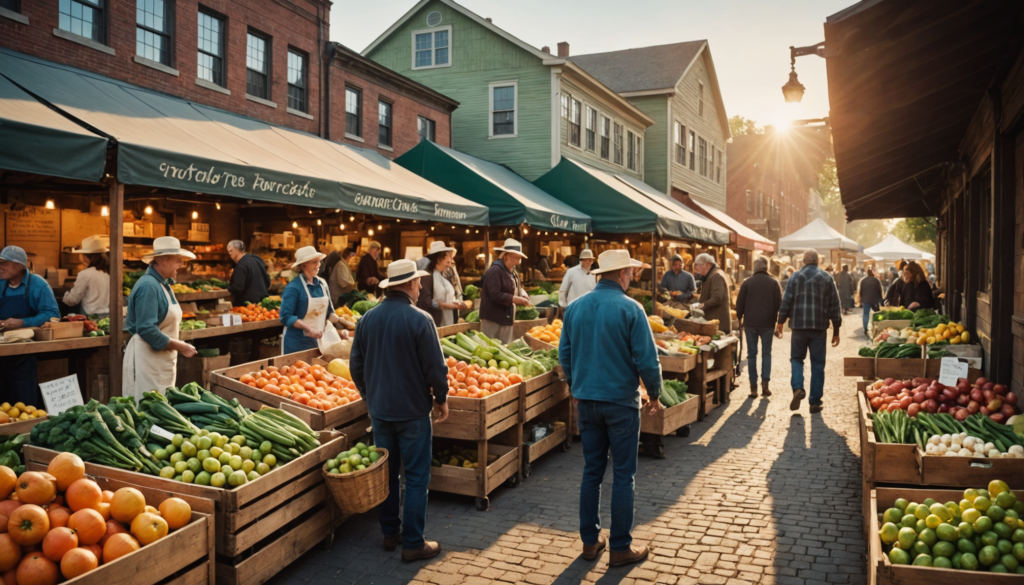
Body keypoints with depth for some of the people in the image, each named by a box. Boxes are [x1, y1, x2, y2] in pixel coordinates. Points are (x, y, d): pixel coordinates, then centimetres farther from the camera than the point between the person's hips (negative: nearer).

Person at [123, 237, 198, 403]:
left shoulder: (164, 284, 13)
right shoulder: (148, 286, -18)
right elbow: (146, 330, -24)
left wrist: (181, 346, 9)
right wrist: (179, 346, -18)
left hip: (162, 360, 10)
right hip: (146, 357, -10)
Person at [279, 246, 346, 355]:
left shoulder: (322, 284, 4)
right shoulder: (294, 287, -15)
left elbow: (329, 312, 11)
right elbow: (286, 316, -21)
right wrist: (310, 329, -28)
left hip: (317, 340, 6)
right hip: (297, 342, -6)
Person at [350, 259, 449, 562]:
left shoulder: (368, 318, 0)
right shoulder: (420, 320, -17)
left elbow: (356, 365, 8)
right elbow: (436, 368, -15)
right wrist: (441, 399, 1)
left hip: (379, 409, 6)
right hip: (412, 410, -5)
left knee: (386, 472, 17)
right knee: (416, 477, 4)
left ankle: (390, 532, 28)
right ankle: (413, 544, 9)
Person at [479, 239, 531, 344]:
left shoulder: (512, 273, 15)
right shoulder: (495, 270, -14)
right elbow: (495, 295, -22)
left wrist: (521, 298, 3)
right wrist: (514, 299, -26)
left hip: (507, 319, 9)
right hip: (493, 319, -9)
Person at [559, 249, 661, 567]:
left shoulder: (575, 307, 2)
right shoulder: (630, 309, -14)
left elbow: (564, 355, 8)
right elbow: (647, 360, -13)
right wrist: (654, 394, 2)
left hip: (586, 400, 5)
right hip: (621, 400, -5)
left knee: (591, 472, 14)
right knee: (623, 476, 6)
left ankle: (590, 541, 23)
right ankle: (620, 547, 14)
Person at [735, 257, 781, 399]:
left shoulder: (747, 283, 0)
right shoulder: (773, 283, 1)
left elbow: (739, 303, 2)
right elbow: (779, 303, 2)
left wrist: (740, 318, 16)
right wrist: (777, 319, 12)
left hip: (750, 323, 0)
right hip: (767, 323, 0)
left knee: (752, 354, 4)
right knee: (766, 353, 10)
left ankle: (753, 387, 3)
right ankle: (765, 382, -2)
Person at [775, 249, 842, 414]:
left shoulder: (795, 277, 1)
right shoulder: (826, 278, 4)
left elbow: (786, 302, 0)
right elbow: (834, 306, 4)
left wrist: (780, 323, 11)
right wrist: (836, 331, 10)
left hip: (798, 326, 0)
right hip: (819, 327, 1)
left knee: (797, 358, 14)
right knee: (817, 364, 6)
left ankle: (798, 388, -10)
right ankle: (815, 402, 8)